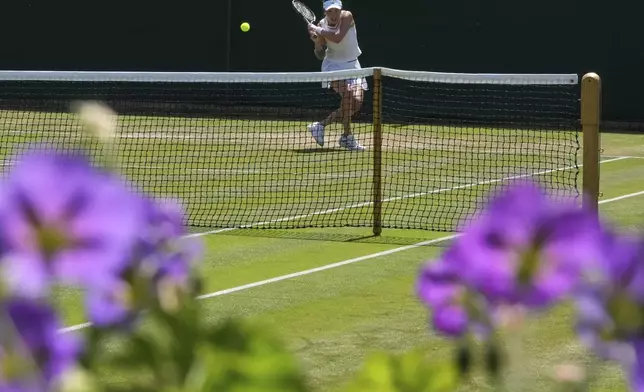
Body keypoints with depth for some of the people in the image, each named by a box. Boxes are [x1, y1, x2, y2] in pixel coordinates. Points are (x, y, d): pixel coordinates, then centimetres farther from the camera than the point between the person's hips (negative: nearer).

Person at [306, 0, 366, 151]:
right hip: (333, 66, -2)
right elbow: (320, 55, -4)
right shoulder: (321, 26, -12)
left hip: (352, 65, 2)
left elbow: (337, 38, -33)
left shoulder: (347, 17, -16)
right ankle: (347, 136, -20)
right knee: (347, 93, -27)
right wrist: (317, 41, -23)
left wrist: (318, 31, -26)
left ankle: (321, 125, 7)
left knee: (356, 102, -8)